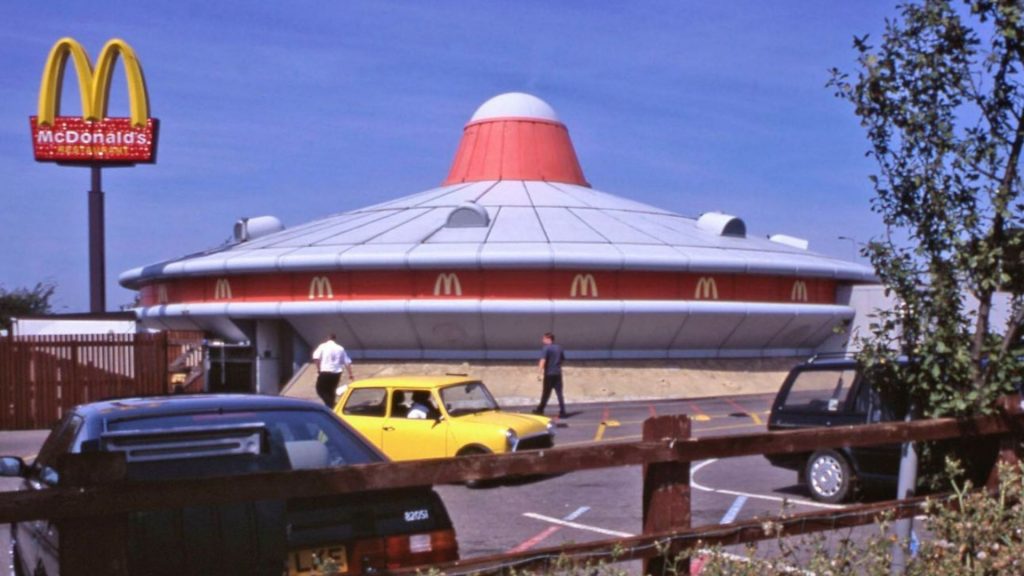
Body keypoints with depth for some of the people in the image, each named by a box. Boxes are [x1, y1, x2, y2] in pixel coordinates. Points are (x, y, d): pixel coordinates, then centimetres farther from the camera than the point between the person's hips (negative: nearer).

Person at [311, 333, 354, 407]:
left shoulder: (323, 346, 3)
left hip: (325, 372, -4)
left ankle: (329, 404, -15)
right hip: (336, 373, 4)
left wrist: (318, 369, -2)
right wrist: (350, 374, 15)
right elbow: (347, 362, 12)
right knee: (331, 391, 18)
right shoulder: (340, 348, 13)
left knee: (320, 389, 6)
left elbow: (316, 357, -10)